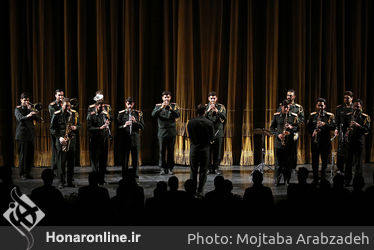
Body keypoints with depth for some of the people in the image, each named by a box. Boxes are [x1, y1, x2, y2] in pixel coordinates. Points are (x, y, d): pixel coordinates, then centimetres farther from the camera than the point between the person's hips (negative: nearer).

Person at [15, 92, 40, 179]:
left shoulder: (30, 109, 16)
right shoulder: (18, 109, 1)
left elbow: (37, 118, 4)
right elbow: (20, 118, -20)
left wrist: (31, 110, -10)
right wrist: (27, 116, -39)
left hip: (31, 134, 5)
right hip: (22, 134, -5)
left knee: (30, 154, 3)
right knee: (23, 154, -6)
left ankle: (28, 172, 11)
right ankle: (22, 174, -2)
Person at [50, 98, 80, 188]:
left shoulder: (74, 113, 8)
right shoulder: (57, 114, 0)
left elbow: (79, 125, 16)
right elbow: (52, 127, 0)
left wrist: (75, 127, -8)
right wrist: (59, 137, -11)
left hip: (72, 140, 3)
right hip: (61, 140, -3)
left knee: (71, 161, 4)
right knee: (61, 161, -4)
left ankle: (70, 181, 11)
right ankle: (62, 182, 2)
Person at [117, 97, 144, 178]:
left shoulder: (138, 113, 7)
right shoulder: (121, 113, 5)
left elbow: (142, 127, 3)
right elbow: (118, 126, 2)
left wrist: (135, 121, -12)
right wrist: (124, 125, -16)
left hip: (135, 138, 1)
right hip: (125, 138, -1)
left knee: (135, 158, 3)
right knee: (125, 158, 1)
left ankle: (135, 176, 11)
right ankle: (124, 176, 9)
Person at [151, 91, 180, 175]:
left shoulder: (174, 106, 5)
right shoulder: (158, 106, 5)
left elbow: (178, 115, -9)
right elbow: (153, 114, -11)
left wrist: (171, 108, -24)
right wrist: (161, 108, -24)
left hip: (172, 132, 0)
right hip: (162, 131, 0)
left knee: (171, 151, 2)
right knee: (162, 151, 0)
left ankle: (170, 168, 9)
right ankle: (163, 168, 6)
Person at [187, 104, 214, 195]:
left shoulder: (191, 122, -7)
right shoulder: (209, 123, -9)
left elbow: (189, 136, 1)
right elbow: (211, 138, -1)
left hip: (194, 149, 1)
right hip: (205, 149, -1)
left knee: (193, 171, 10)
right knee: (203, 171, 6)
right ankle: (200, 191, 5)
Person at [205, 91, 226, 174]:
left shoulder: (221, 107, 8)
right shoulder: (205, 107, 8)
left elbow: (224, 117, -5)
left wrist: (216, 111, -18)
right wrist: (208, 110, -18)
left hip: (218, 131, 0)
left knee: (217, 151, -1)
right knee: (208, 151, -4)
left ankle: (216, 168, 5)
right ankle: (209, 168, 4)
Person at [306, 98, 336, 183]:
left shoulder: (330, 116, 1)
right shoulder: (312, 115, 9)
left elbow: (333, 127, -9)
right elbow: (308, 126, 12)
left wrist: (324, 124, -25)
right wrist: (312, 132, -7)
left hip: (325, 141, -2)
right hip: (315, 141, 2)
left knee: (324, 160, 3)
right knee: (314, 160, 4)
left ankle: (323, 179, 13)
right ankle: (315, 179, 13)